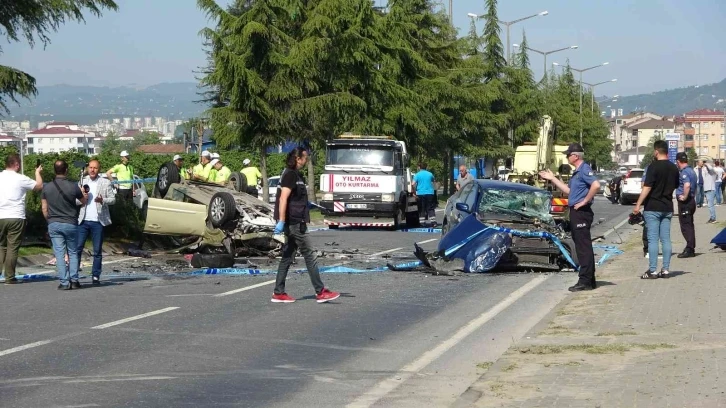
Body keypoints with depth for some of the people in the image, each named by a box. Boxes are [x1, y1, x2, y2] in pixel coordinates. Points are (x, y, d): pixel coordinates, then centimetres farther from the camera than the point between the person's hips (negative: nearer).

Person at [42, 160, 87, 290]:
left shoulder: (47, 187, -2)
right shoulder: (73, 187, -9)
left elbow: (44, 208, 4)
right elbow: (84, 201, 8)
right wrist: (84, 194, 30)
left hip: (54, 224, 1)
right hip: (70, 224, -1)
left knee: (59, 254, 2)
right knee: (73, 253, 11)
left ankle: (64, 282, -2)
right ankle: (74, 280, 5)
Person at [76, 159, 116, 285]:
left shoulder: (105, 183, 4)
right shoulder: (82, 182, 12)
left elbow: (113, 199, 1)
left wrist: (102, 200, -18)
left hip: (98, 221, -1)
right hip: (83, 220, 2)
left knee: (97, 251, 3)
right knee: (77, 248, -5)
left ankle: (95, 276, 8)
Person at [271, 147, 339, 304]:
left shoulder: (295, 175, 17)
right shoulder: (290, 175, -13)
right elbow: (283, 199, -21)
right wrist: (281, 221, -26)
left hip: (295, 223, 10)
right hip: (294, 223, -10)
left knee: (287, 257, 9)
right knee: (310, 256, -6)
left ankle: (279, 293, 10)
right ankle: (320, 292, -4)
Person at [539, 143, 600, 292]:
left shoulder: (584, 169, -14)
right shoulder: (577, 172, 19)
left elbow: (596, 185, -29)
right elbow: (569, 190, 26)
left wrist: (584, 201, -22)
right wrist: (552, 178, 25)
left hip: (581, 212, -11)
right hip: (576, 213, 11)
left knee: (583, 246, -8)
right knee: (581, 246, 12)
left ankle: (585, 281, -7)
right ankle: (589, 280, 16)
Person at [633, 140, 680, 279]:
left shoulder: (653, 167, -14)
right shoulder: (674, 168, 7)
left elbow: (647, 187, -18)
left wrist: (638, 205, -16)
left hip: (653, 208, -6)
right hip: (667, 208, 6)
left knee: (653, 239, -4)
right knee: (666, 239, 8)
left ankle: (652, 271, -5)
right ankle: (665, 270, 9)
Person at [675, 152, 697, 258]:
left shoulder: (684, 172, -18)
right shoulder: (691, 171, 13)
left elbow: (687, 185, -34)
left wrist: (684, 197, -23)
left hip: (685, 202, -10)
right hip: (691, 201, 10)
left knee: (685, 226, -7)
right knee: (689, 225, 15)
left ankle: (689, 249, -8)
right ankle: (691, 248, 20)